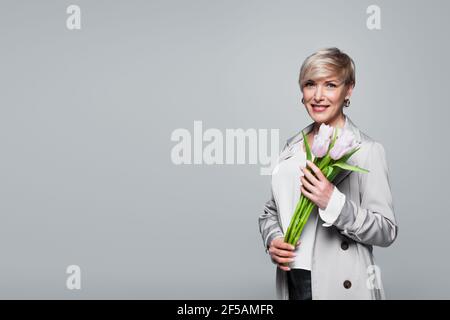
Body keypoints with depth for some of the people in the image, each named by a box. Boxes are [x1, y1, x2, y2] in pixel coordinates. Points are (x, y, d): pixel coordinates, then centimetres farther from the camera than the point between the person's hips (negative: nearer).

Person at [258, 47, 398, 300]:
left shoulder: (367, 150, -10)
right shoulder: (292, 147, 5)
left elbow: (387, 232, -13)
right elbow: (271, 211, 12)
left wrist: (334, 203, -25)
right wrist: (272, 241, -7)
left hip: (342, 287, -4)